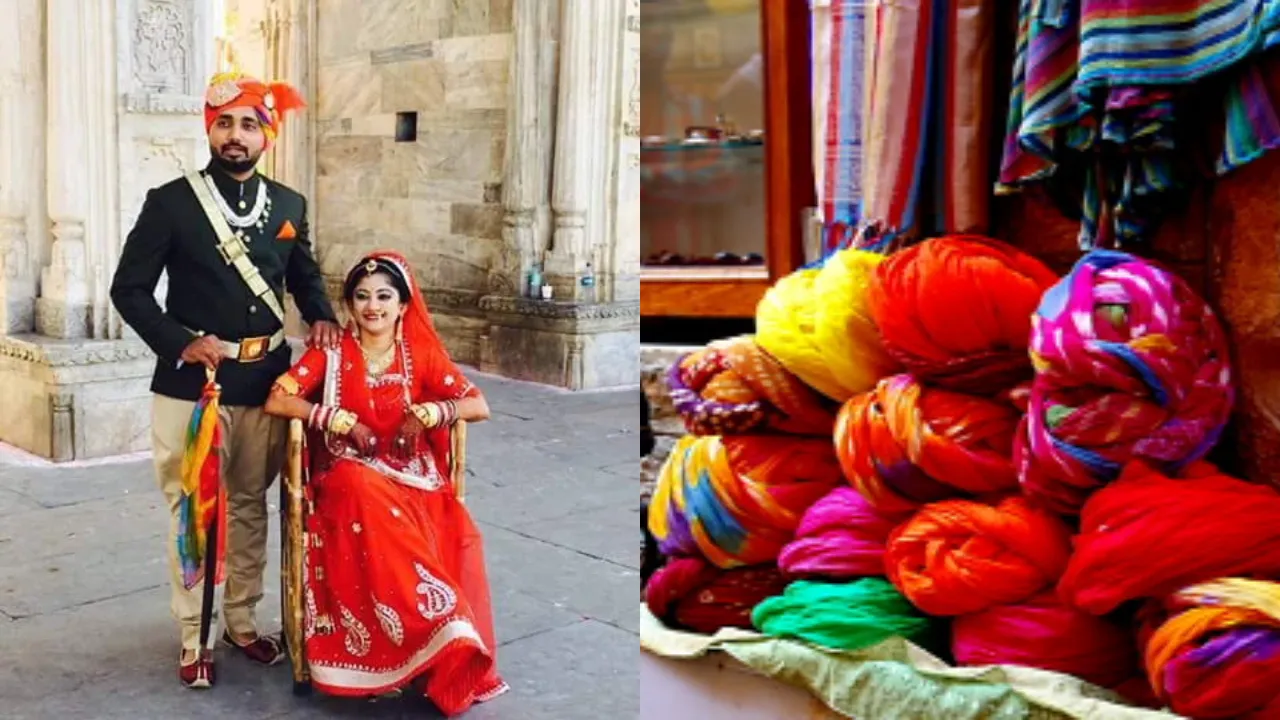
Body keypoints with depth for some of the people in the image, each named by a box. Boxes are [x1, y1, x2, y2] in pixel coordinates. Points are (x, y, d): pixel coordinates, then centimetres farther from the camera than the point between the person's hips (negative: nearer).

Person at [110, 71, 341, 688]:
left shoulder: (289, 205, 6)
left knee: (250, 505, 14)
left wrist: (321, 315, 1)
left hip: (264, 383, 3)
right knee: (192, 510, 4)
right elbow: (129, 288, -4)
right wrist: (181, 343, -16)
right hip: (191, 383, -3)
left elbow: (304, 274, 21)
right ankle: (194, 635, 17)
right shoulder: (170, 202, -4)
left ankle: (242, 620, 28)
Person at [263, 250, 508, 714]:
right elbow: (275, 400, -7)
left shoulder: (421, 353, 7)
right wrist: (343, 421, -12)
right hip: (351, 474, -1)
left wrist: (427, 413, -15)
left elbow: (479, 406, 0)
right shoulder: (332, 353, 4)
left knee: (458, 536, -32)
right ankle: (444, 649, -33)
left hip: (412, 475, 1)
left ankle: (455, 657, -18)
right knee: (366, 495, -39)